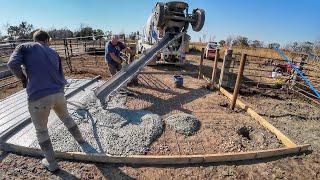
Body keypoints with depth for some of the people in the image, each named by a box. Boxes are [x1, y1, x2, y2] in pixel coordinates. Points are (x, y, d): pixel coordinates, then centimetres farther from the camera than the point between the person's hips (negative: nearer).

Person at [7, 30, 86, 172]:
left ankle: (51, 164, 30)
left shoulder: (24, 47, 7)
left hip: (38, 97, -3)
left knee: (41, 131, 17)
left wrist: (24, 79, 7)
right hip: (58, 93, 3)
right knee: (66, 117, 29)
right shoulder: (53, 52, 17)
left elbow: (12, 64, -10)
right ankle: (80, 139, 48)